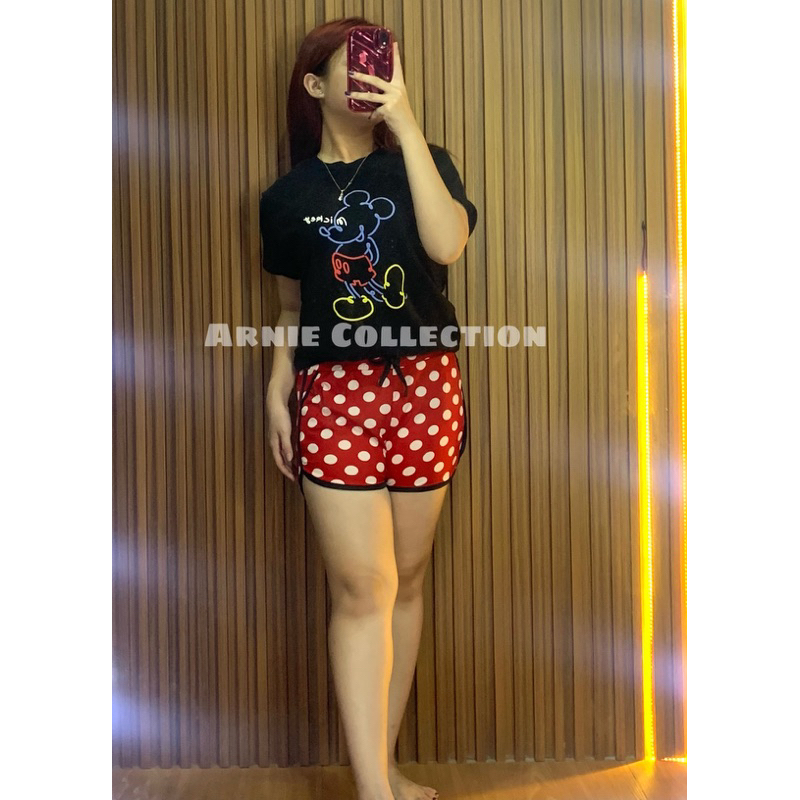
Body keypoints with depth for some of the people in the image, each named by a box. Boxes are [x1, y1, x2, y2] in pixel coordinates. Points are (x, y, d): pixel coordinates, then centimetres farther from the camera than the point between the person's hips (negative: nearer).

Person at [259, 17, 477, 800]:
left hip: (425, 385, 1)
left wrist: (406, 123, -11)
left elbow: (447, 243, -12)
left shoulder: (420, 163, 9)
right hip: (334, 391, -1)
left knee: (406, 580, 8)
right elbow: (292, 309, 15)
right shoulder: (287, 197, 11)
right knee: (361, 587, -8)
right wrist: (276, 392, 2)